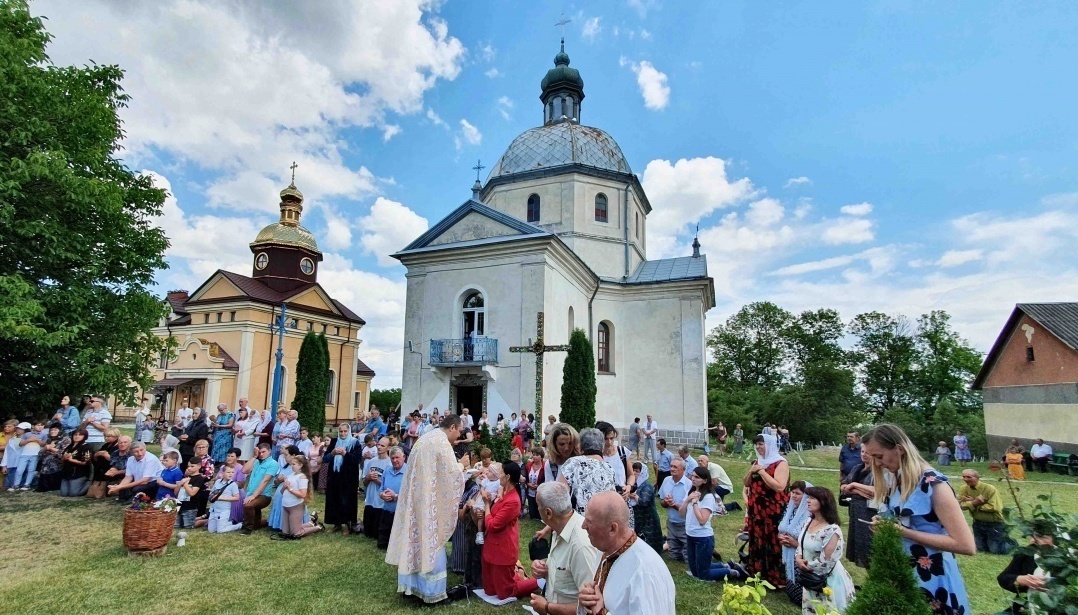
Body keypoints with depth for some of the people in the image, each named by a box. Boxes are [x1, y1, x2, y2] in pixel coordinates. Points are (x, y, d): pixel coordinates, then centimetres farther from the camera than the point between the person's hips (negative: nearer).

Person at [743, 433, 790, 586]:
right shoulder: (757, 462, 13)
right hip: (757, 511, 7)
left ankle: (777, 579, 7)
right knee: (757, 543, 13)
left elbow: (779, 487, -24)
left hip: (774, 513, -7)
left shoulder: (781, 463, -10)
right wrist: (751, 471, -4)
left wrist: (761, 471, -19)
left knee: (774, 545, -4)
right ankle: (758, 575, 25)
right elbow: (746, 484, 14)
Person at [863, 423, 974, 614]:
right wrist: (884, 524, -4)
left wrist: (904, 532, -24)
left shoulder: (933, 483, -20)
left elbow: (967, 546, -23)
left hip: (933, 579, -7)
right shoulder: (894, 481, 3)